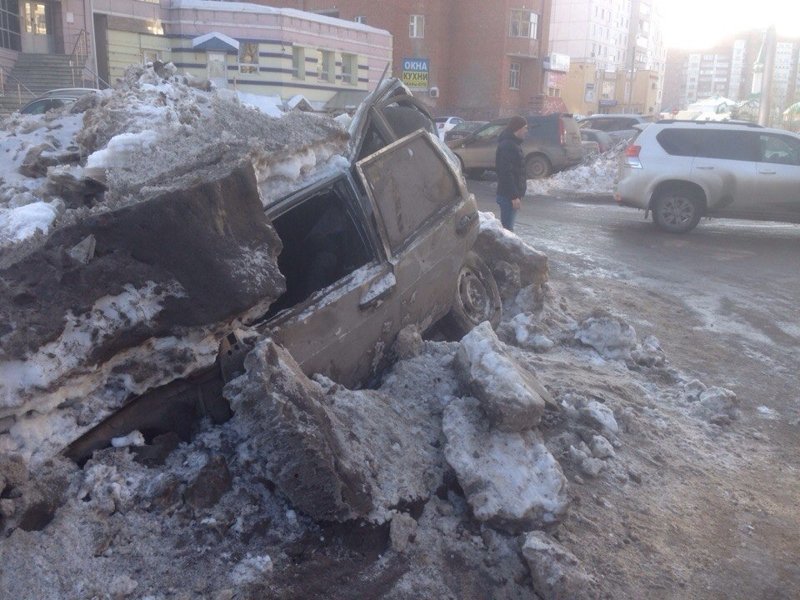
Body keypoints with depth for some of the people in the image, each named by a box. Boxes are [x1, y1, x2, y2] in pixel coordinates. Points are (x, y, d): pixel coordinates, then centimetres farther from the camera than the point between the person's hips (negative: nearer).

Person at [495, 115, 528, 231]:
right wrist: (514, 196, -24)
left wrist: (517, 194, 21)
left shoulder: (513, 143, 15)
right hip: (508, 195, -10)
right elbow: (506, 173, -23)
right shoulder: (507, 145, -18)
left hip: (512, 193, 10)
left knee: (507, 226, 16)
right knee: (507, 228, -6)